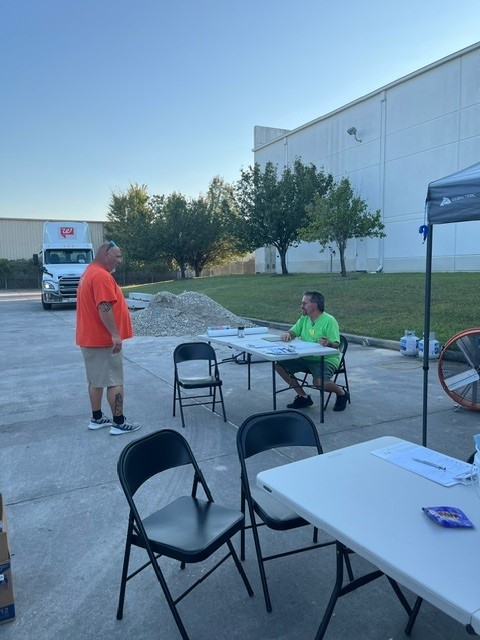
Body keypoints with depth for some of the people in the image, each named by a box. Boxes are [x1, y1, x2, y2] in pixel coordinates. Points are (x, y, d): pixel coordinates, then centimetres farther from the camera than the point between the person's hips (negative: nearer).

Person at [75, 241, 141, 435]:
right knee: (115, 381, -3)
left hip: (90, 338, 10)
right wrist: (115, 334, -25)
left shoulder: (89, 272, 16)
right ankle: (119, 423, 2)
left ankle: (97, 418, 24)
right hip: (103, 339, -10)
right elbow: (104, 308, -26)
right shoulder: (101, 275, -19)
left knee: (96, 380, 15)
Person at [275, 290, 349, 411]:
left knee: (318, 382, -34)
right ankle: (303, 397, 6)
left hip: (326, 359, -8)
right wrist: (288, 334, -10)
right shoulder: (304, 318, 7)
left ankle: (342, 393, 1)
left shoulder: (329, 321, -14)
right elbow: (294, 331, 14)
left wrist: (329, 344, -39)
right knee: (279, 365, -5)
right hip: (306, 358, 8)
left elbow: (336, 344, -16)